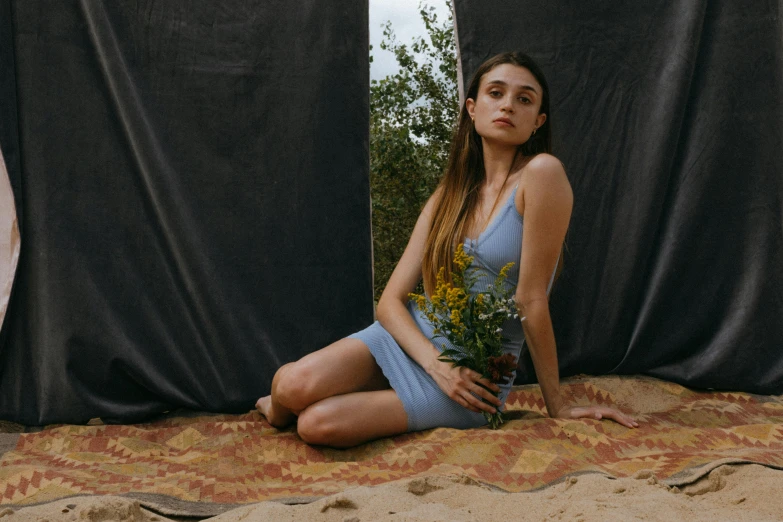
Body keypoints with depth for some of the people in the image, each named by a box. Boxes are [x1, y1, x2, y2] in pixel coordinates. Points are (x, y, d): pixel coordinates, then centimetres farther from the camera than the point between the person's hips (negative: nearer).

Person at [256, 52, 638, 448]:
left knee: (319, 424, -24)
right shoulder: (447, 197, 5)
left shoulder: (541, 173, -14)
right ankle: (280, 408, 14)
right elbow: (391, 300, -1)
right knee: (296, 383, -23)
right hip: (412, 337, 4)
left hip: (477, 374, -4)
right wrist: (436, 364, -18)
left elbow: (531, 299, -14)